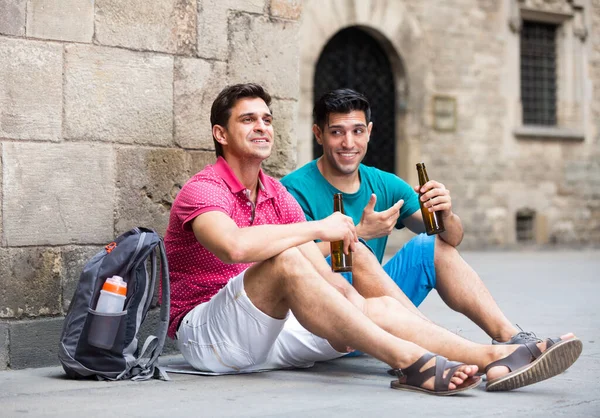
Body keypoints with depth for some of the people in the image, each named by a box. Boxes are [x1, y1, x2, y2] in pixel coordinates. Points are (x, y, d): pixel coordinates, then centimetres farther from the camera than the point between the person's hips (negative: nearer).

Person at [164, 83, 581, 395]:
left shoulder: (277, 195, 14)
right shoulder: (203, 190, -11)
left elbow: (324, 276, 10)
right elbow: (235, 246, -35)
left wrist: (351, 297, -12)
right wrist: (319, 228, -25)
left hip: (267, 329, 7)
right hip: (205, 331, -7)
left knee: (380, 307, -11)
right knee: (286, 260, -34)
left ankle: (495, 358, -25)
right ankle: (408, 361, -36)